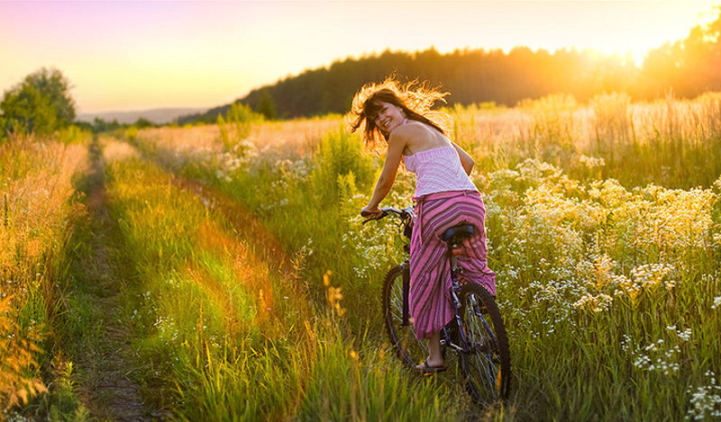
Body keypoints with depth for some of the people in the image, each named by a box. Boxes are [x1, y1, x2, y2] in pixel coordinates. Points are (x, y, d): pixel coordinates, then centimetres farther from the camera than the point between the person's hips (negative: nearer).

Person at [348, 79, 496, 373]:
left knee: (427, 281, 9)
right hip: (472, 203, 7)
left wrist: (371, 208, 27)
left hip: (436, 206, -7)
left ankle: (435, 357, 14)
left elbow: (386, 181, 10)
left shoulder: (401, 132, 4)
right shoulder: (432, 129, 27)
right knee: (475, 272, 24)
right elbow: (468, 162, 31)